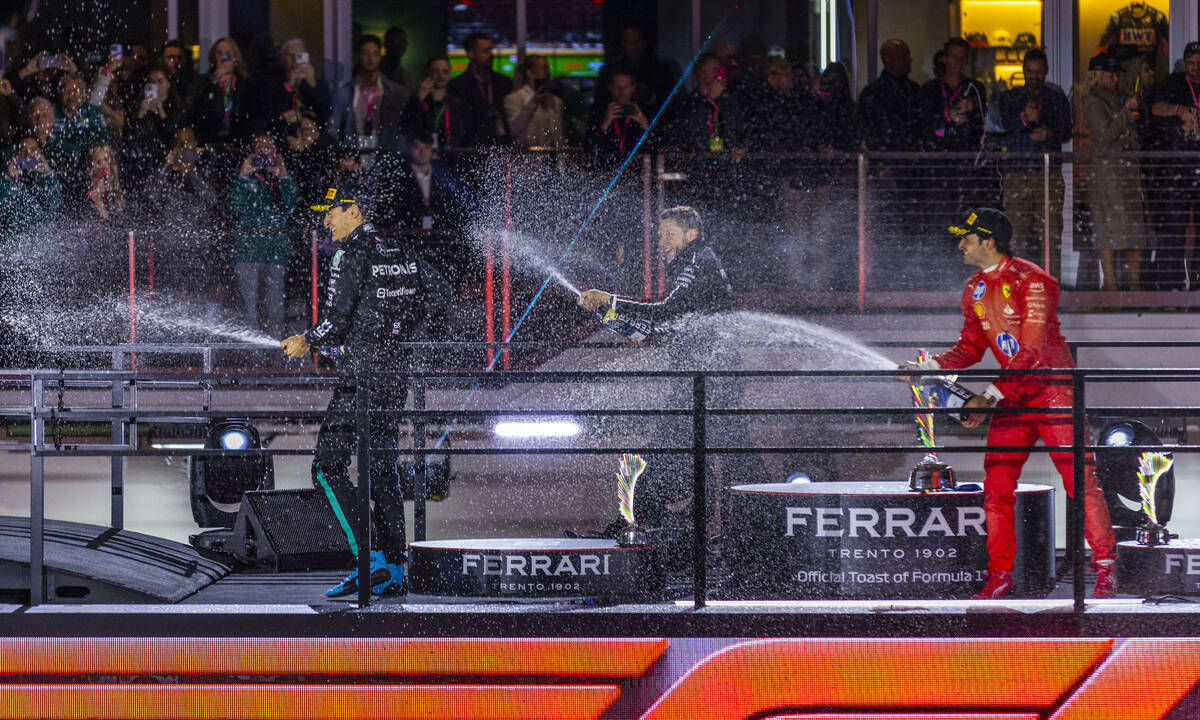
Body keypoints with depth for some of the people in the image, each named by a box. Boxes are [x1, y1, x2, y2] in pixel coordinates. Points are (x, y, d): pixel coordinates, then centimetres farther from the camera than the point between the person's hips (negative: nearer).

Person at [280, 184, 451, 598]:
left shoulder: (351, 256, -11)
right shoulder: (400, 254, 12)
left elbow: (337, 319, -15)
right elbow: (438, 291, 16)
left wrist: (307, 342, 3)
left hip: (363, 373, -8)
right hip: (396, 369, 8)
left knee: (328, 466, -6)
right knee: (382, 467, 12)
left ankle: (371, 560, -17)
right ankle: (393, 571, 10)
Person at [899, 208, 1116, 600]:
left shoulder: (1031, 281, -15)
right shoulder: (975, 290, 9)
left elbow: (1031, 352, -20)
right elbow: (971, 347, 15)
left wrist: (990, 397, -24)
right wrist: (929, 367, -1)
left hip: (1053, 387, -7)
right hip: (1012, 393, 7)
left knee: (1079, 479, -9)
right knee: (996, 484, 0)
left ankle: (1105, 567, -3)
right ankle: (1000, 574, 6)